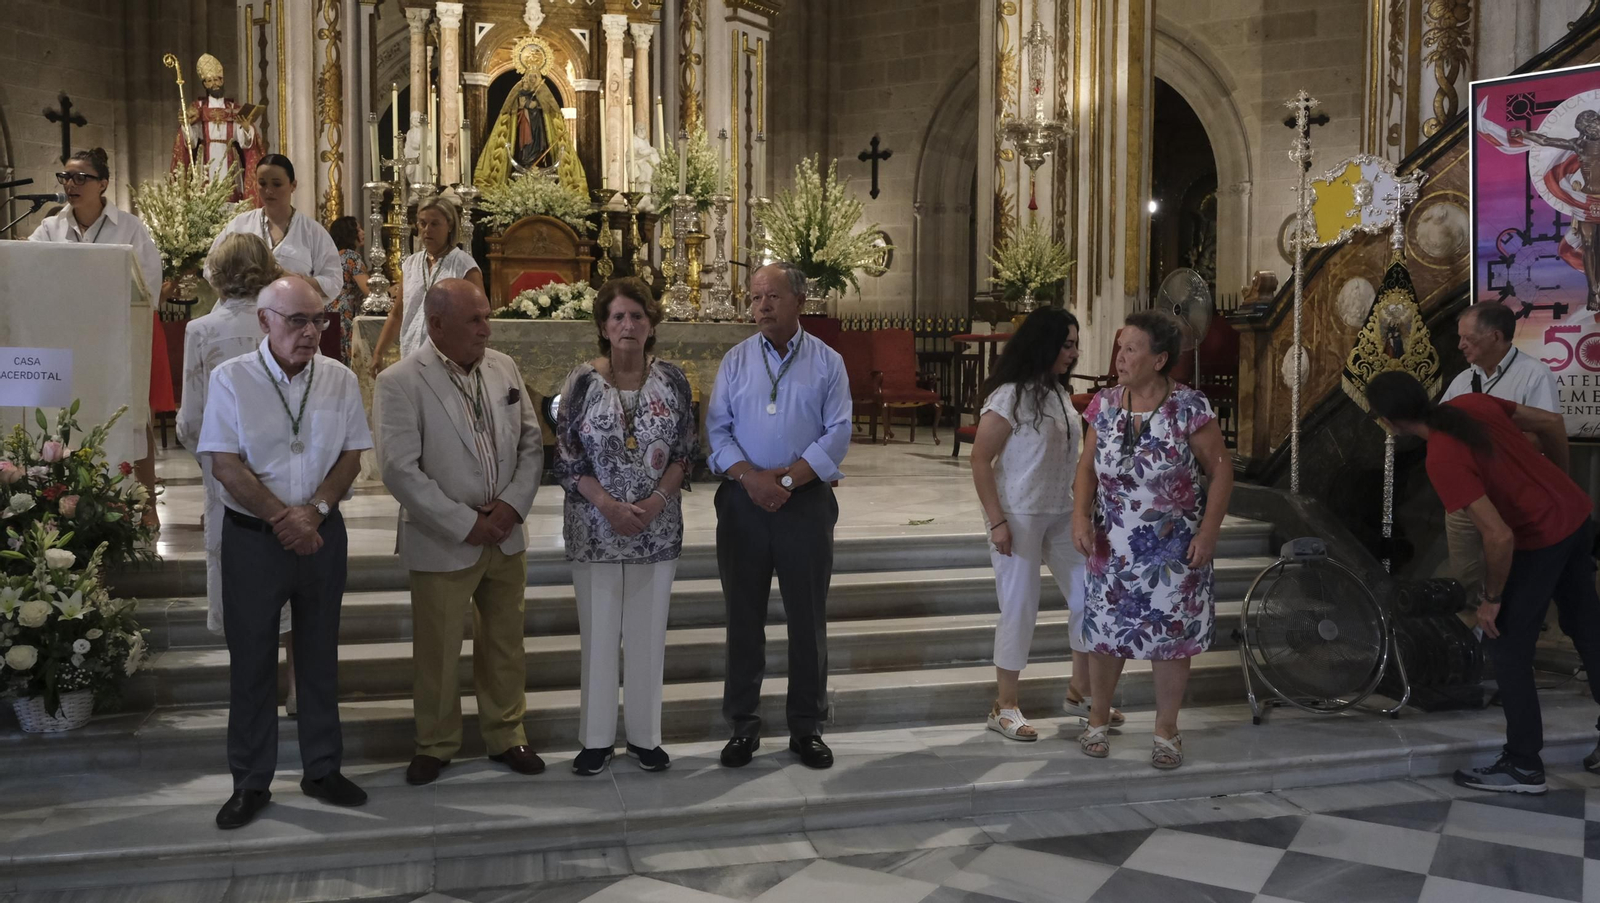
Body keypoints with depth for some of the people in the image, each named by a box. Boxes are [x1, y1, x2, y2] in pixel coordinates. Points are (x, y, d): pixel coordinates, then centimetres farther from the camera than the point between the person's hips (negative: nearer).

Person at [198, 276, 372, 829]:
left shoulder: (340, 379, 2)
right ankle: (250, 783, 18)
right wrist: (282, 517, -17)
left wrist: (314, 511, -14)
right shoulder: (231, 379, -6)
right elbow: (225, 465, -10)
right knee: (251, 659, 6)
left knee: (320, 655, 12)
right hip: (252, 536, -2)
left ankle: (322, 769, 25)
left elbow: (352, 456, 2)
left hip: (322, 534, 3)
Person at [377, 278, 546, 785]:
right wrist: (466, 525, -17)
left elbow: (531, 442, 6)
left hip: (505, 536, 5)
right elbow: (400, 471, -18)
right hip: (442, 545, -4)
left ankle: (505, 734, 32)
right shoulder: (401, 382, -14)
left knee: (505, 644, 16)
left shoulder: (503, 368, 2)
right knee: (437, 653, 9)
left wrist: (513, 504, -9)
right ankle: (436, 744, 29)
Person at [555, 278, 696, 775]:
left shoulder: (671, 380, 1)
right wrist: (609, 505, -16)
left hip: (657, 526, 1)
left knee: (648, 632, 8)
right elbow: (567, 457, -4)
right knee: (598, 632, 6)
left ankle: (645, 734, 22)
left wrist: (655, 502, -13)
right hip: (595, 528, -1)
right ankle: (597, 737, 20)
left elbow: (685, 452, 2)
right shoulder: (582, 381, -4)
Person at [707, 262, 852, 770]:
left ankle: (806, 727, 17)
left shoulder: (827, 362, 4)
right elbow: (717, 428, 1)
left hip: (806, 500, -1)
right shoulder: (735, 360, 8)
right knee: (743, 616, 7)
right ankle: (742, 725, 19)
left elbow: (837, 434, -4)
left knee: (808, 617, 5)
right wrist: (752, 478, -15)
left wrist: (787, 479, -15)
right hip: (743, 501, 1)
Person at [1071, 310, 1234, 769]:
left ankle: (1166, 730, 24)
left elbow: (1220, 468, -7)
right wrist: (1081, 514, -10)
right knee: (1105, 632, 10)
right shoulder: (1105, 404, -1)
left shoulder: (1190, 408, -13)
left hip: (1173, 549, -3)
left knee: (1170, 637, 6)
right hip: (1112, 547, 3)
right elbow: (1087, 467, 5)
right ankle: (1098, 719, 29)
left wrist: (1208, 531, -12)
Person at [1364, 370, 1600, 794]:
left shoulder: (1442, 460, -27)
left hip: (1542, 538, -9)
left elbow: (1499, 536, -28)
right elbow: (1552, 423, 7)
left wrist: (1491, 598, -13)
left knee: (1507, 647, 5)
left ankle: (1523, 766, 13)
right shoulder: (1471, 402, -4)